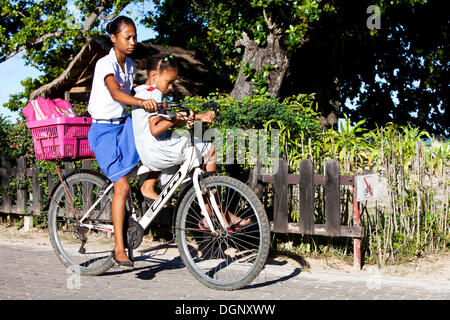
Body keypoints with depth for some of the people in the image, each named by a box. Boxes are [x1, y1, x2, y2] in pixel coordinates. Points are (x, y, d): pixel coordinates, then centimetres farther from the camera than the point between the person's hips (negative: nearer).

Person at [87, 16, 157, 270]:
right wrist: (141, 102, -51)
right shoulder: (105, 64, -16)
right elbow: (115, 93, -35)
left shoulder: (129, 66, 9)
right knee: (122, 187, -14)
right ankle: (119, 249, -8)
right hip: (104, 130, -7)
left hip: (124, 125, 7)